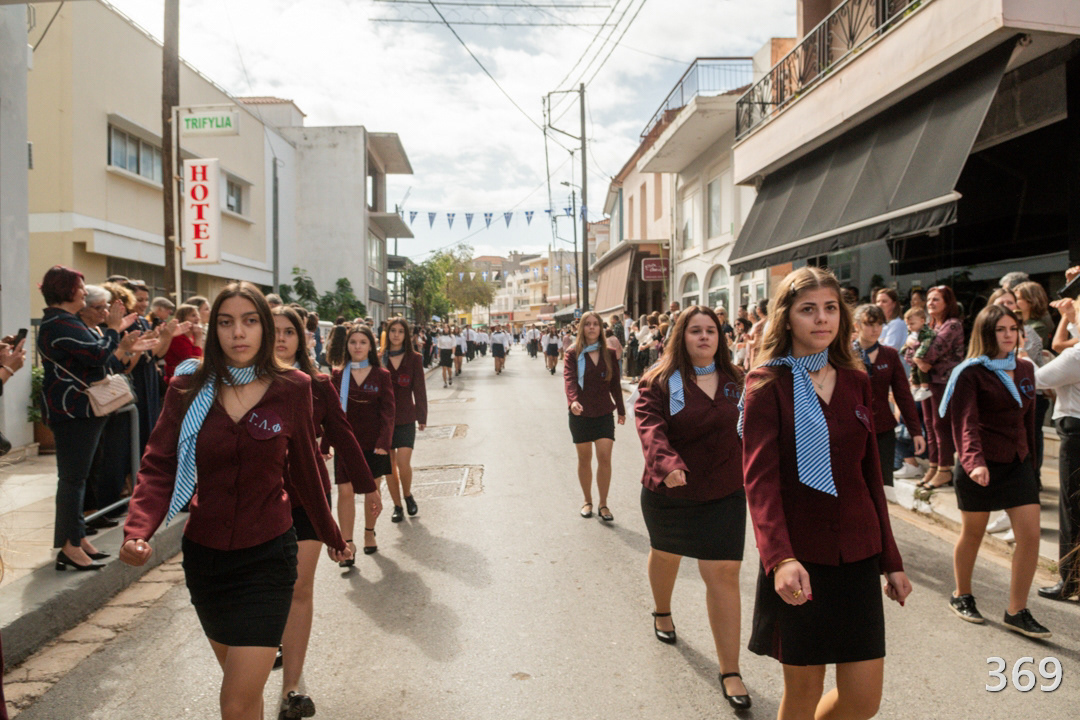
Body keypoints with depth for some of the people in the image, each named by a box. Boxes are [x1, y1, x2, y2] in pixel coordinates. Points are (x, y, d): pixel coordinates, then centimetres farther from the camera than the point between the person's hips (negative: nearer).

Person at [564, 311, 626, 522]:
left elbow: (615, 383, 10)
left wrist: (621, 409, 13)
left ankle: (603, 505, 5)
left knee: (604, 457, -8)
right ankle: (587, 501, 26)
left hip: (604, 413, 1)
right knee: (584, 458, 9)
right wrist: (572, 400, -36)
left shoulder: (609, 353, 4)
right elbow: (569, 379, -19)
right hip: (580, 414, -1)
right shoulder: (573, 354, -4)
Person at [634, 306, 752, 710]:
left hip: (724, 494, 1)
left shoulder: (734, 381, 3)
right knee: (666, 554, 23)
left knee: (724, 573, -5)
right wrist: (666, 463, -40)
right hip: (668, 491, 0)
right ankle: (662, 613, 55)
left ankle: (730, 671, 6)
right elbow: (649, 423, -23)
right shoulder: (660, 380, -8)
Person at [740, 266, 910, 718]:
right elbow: (759, 477, -18)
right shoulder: (767, 384, -8)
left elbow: (870, 475, 13)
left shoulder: (856, 382, 8)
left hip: (857, 557, 5)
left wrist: (891, 559, 13)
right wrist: (780, 558, -33)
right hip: (799, 560, -4)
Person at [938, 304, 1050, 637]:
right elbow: (966, 422, -22)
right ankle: (961, 596, 31)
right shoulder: (970, 373, -11)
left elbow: (1027, 420, 15)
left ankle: (1017, 611, 9)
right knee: (973, 533, 9)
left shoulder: (1025, 370, 9)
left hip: (1017, 464, 5)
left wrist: (1030, 460, 14)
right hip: (980, 466, -5)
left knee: (1031, 535, -3)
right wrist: (974, 460, -36)